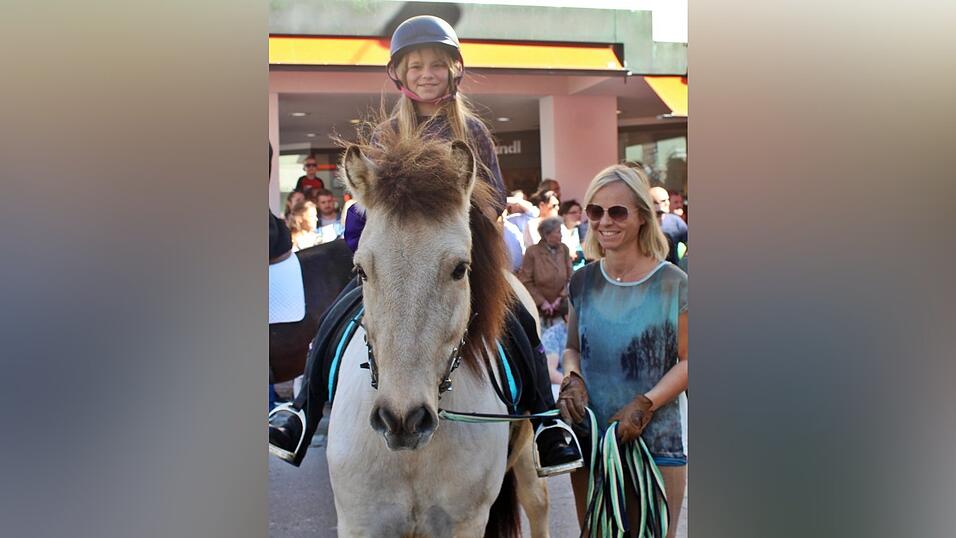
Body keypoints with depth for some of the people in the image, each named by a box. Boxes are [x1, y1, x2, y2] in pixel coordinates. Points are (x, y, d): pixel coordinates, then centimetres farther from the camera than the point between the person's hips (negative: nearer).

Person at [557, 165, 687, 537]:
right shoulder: (583, 282, 3)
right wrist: (571, 377, -7)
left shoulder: (672, 284, -10)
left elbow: (687, 361, -7)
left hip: (655, 442, -4)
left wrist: (645, 404, -20)